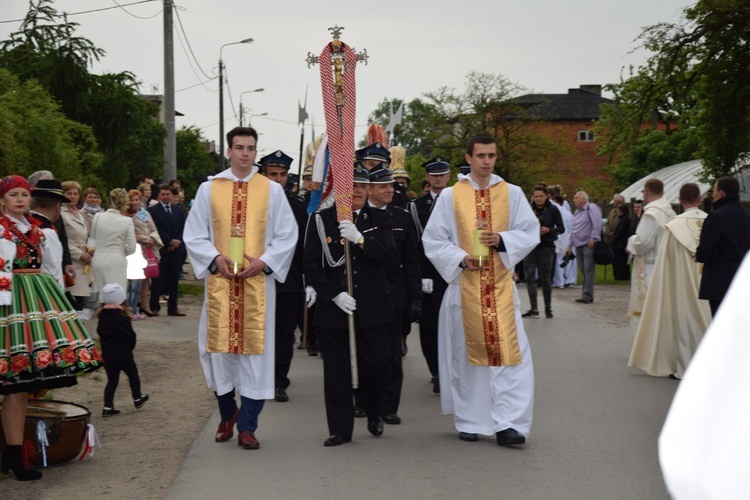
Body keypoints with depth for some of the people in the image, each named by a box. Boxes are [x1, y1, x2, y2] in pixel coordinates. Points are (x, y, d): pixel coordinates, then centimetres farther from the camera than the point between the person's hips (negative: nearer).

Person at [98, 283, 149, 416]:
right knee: (133, 375, 16)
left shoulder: (102, 317, 2)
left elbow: (100, 333, 10)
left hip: (107, 355, 6)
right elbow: (131, 336, -12)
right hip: (123, 355, -6)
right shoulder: (122, 318, -17)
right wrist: (129, 348, 7)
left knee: (112, 380, 11)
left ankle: (108, 407, 6)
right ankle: (137, 399, 30)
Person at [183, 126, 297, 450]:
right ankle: (228, 413, 26)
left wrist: (264, 261, -10)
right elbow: (194, 235, 7)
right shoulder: (209, 189, 7)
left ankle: (247, 426, 7)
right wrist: (215, 258, -10)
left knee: (256, 348, -2)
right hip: (220, 280, 1)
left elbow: (287, 236, 5)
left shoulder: (272, 190, 6)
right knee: (218, 346, 3)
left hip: (258, 281, 0)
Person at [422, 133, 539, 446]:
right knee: (468, 352, 4)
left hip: (501, 285, 1)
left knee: (508, 350, -9)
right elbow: (433, 239, 4)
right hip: (465, 285, -1)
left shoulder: (512, 194, 7)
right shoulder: (450, 196, 3)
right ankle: (469, 422, 15)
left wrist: (502, 239, -11)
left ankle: (507, 424, -8)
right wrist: (460, 259, -10)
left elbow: (530, 232, 7)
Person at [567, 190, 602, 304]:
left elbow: (597, 224, -16)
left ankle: (587, 296, -10)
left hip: (588, 245, -8)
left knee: (588, 271, -8)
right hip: (578, 245, 8)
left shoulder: (591, 208, -7)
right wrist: (570, 245, 21)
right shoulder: (577, 212, 19)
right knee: (583, 271, 8)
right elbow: (573, 230, 24)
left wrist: (593, 239, -19)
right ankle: (586, 295, 12)